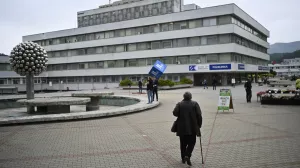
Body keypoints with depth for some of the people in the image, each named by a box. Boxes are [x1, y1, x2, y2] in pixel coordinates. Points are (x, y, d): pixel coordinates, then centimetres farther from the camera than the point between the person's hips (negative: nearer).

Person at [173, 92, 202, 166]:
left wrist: (181, 115, 8)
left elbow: (175, 113, -12)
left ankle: (183, 158, 20)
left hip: (182, 128, 1)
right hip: (192, 127, -1)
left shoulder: (179, 104, 0)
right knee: (191, 142, 8)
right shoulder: (195, 104, 0)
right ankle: (187, 155, -10)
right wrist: (199, 125, 2)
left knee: (183, 143, 13)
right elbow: (199, 115, -6)